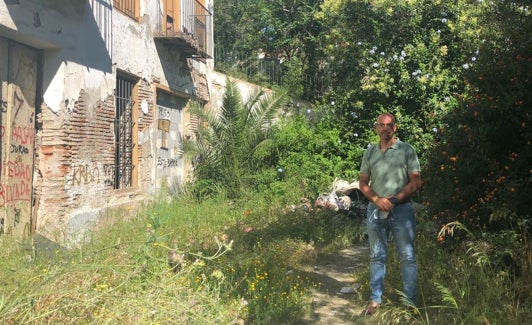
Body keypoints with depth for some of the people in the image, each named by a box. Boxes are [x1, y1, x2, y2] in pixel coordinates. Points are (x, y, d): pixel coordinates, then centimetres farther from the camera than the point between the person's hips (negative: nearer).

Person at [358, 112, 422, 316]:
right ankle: (375, 299, 18)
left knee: (407, 256, 3)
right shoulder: (369, 152, 8)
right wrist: (377, 200, -9)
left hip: (402, 210, -3)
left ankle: (410, 301, 12)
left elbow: (416, 182, -4)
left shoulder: (407, 150, -1)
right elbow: (363, 183, 9)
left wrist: (395, 199, -14)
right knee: (376, 256, 9)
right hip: (375, 210, 3)